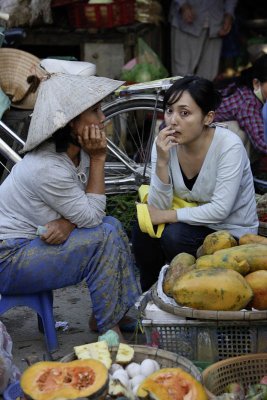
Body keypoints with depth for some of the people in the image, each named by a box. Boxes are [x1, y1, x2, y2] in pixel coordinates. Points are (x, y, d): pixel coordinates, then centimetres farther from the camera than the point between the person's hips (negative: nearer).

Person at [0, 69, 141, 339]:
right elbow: (92, 216, -19)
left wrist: (67, 222, -19)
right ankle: (109, 332, -9)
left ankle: (124, 314, 7)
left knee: (112, 226, 0)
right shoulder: (49, 167, -29)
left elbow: (85, 208, 3)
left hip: (32, 239, 9)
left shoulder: (76, 150, -1)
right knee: (105, 236, -19)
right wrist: (98, 159, -21)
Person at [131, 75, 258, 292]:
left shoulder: (229, 145, -24)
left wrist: (166, 216, -20)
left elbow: (220, 210, -25)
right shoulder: (165, 143, -11)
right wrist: (162, 162, -27)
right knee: (144, 229, -18)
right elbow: (158, 208, -13)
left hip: (233, 233, -5)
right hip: (193, 223, 5)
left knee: (174, 236, -27)